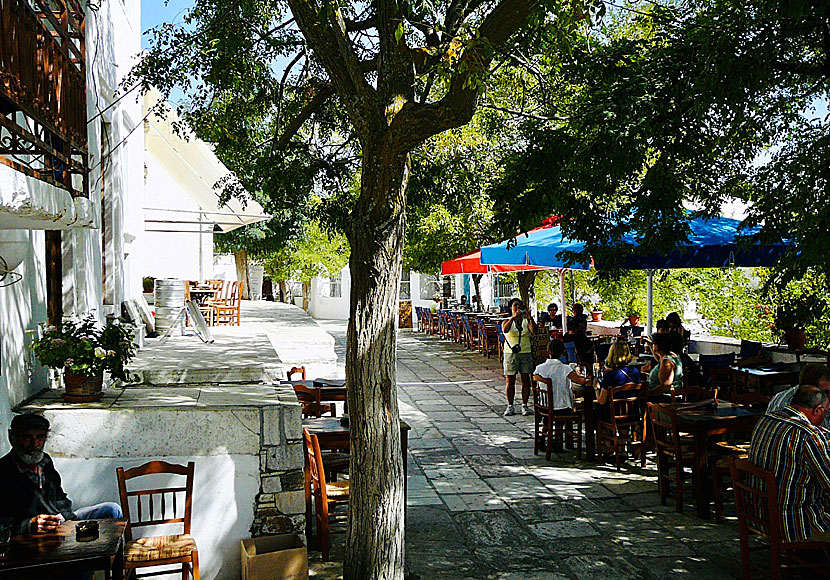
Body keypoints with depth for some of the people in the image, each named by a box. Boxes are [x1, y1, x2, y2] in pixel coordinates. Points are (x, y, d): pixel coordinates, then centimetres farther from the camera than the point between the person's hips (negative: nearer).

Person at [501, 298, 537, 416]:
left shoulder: (526, 321, 8)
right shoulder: (507, 321, 3)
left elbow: (534, 331, -10)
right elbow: (505, 330, -19)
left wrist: (530, 318, -22)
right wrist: (513, 318, -29)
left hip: (525, 353, 1)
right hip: (510, 353, -1)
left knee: (526, 380, 1)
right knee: (510, 381, 0)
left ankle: (525, 405, 9)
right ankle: (510, 406, 9)